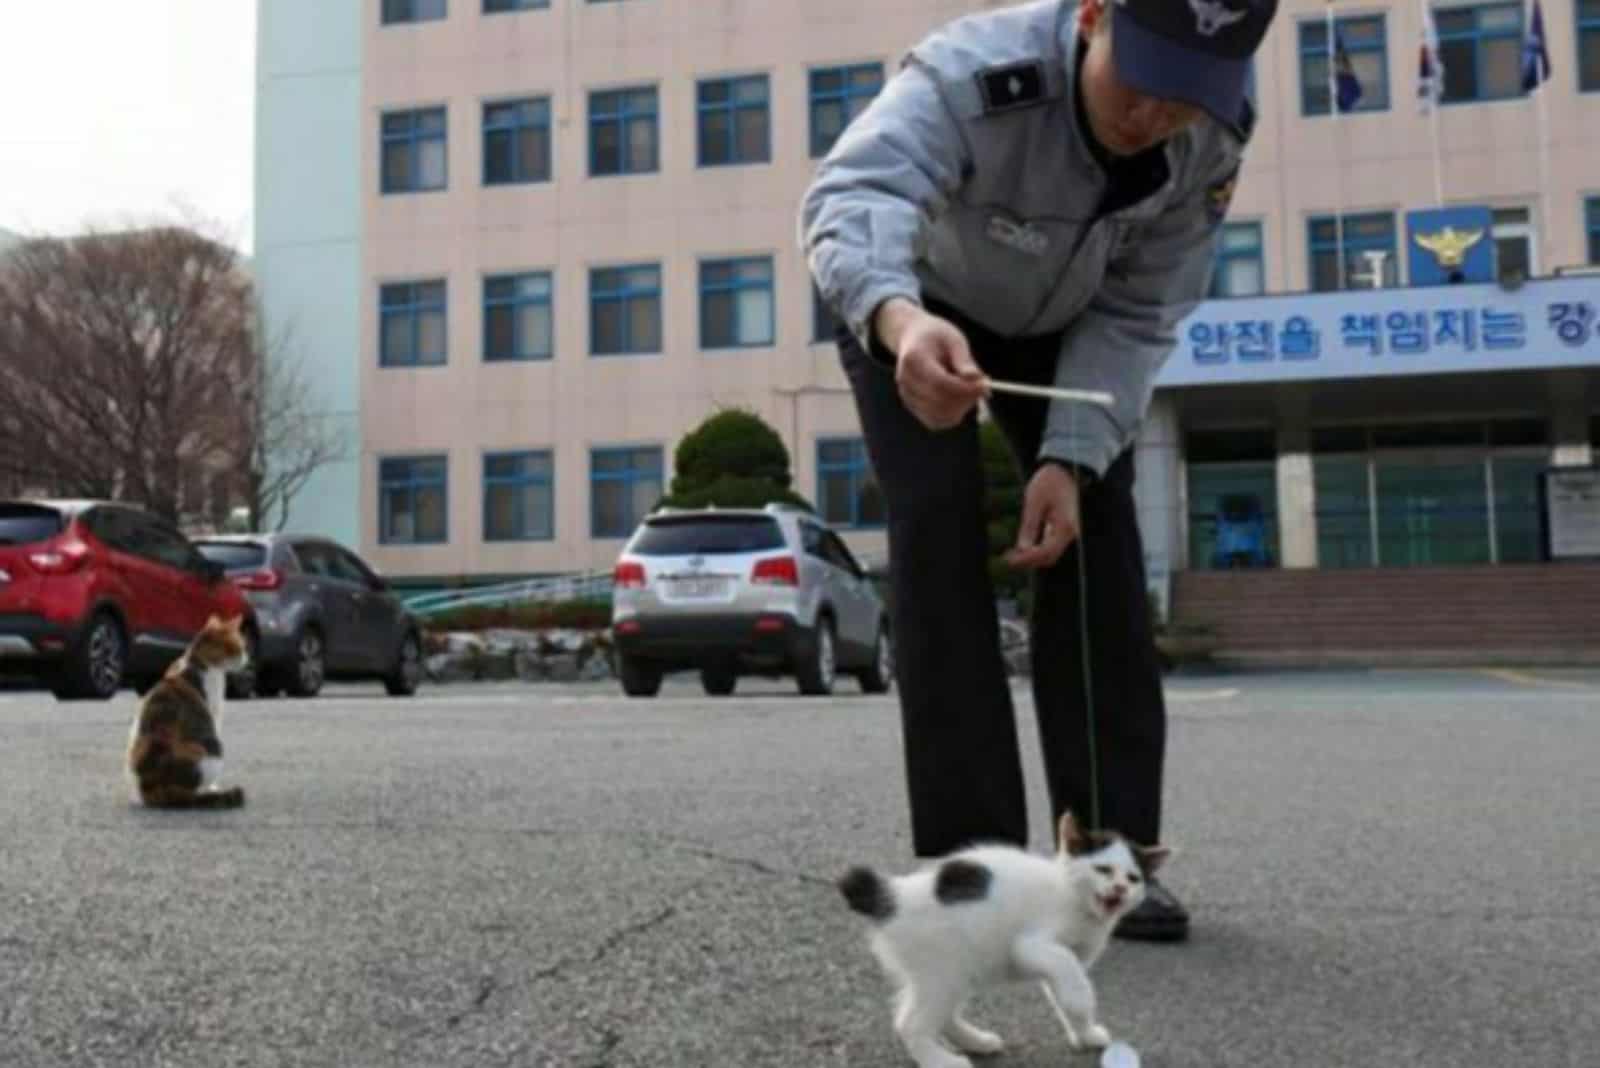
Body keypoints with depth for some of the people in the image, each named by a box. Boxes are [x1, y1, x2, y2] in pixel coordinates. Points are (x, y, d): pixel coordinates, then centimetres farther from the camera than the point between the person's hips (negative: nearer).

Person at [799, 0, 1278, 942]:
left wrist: (1070, 457, -29)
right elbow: (852, 195, -57)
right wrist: (902, 321, -78)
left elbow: (1138, 315, -17)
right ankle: (972, 852, -13)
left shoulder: (1217, 135, -25)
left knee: (1097, 533, -9)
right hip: (908, 310, -3)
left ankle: (1110, 851, -3)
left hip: (1061, 321, 4)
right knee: (939, 528, -19)